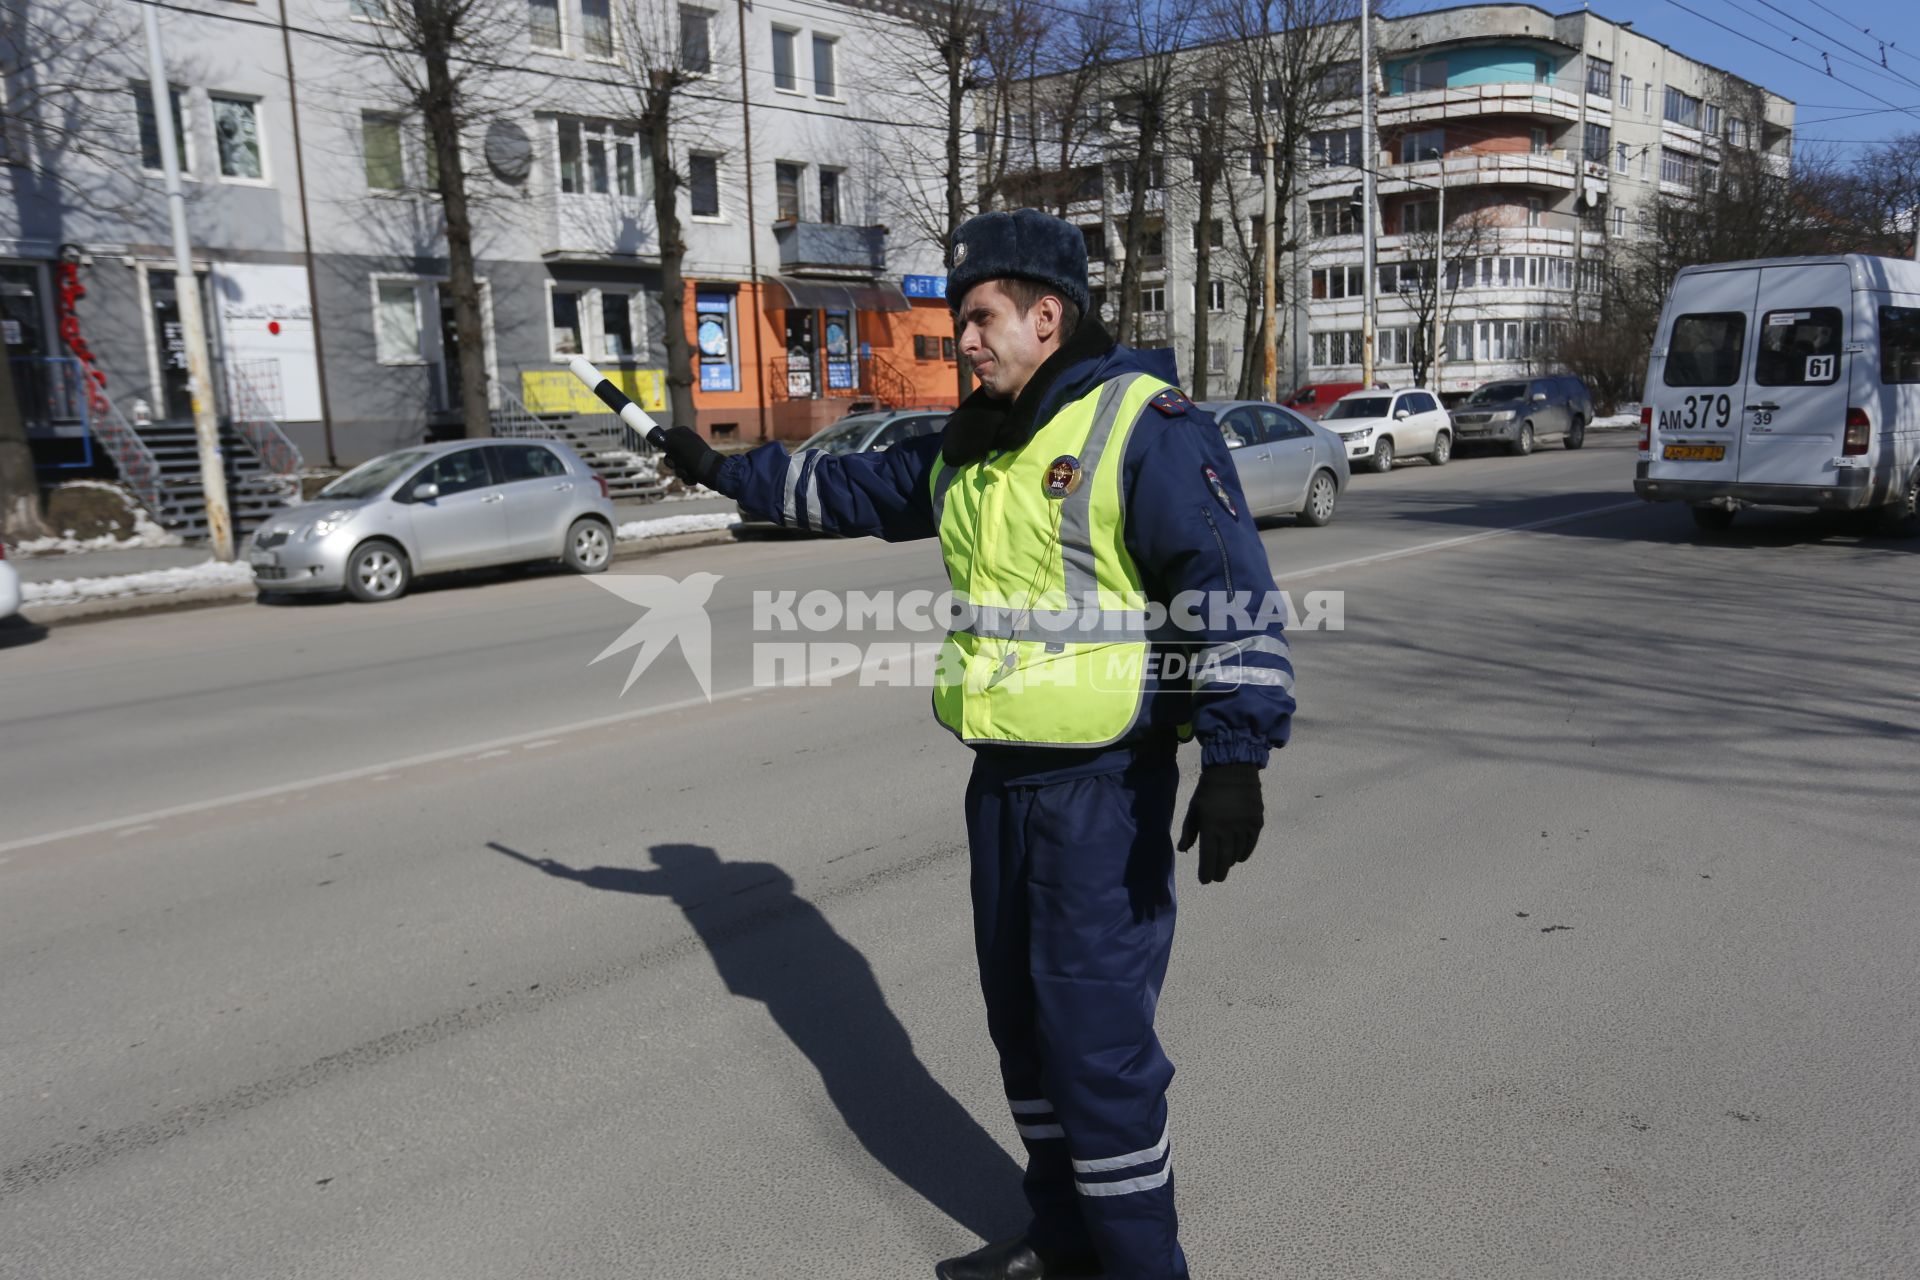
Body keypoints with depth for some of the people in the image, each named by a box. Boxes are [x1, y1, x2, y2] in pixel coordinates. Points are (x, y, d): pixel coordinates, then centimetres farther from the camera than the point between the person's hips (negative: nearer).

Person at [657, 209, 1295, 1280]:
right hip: (1003, 776, 9)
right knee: (1024, 1014, 17)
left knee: (1096, 1031, -5)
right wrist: (728, 470, 30)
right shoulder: (972, 446, 13)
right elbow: (856, 490, 27)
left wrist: (1237, 757, -27)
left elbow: (1233, 592, -20)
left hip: (1106, 784, -8)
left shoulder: (1145, 425, -13)